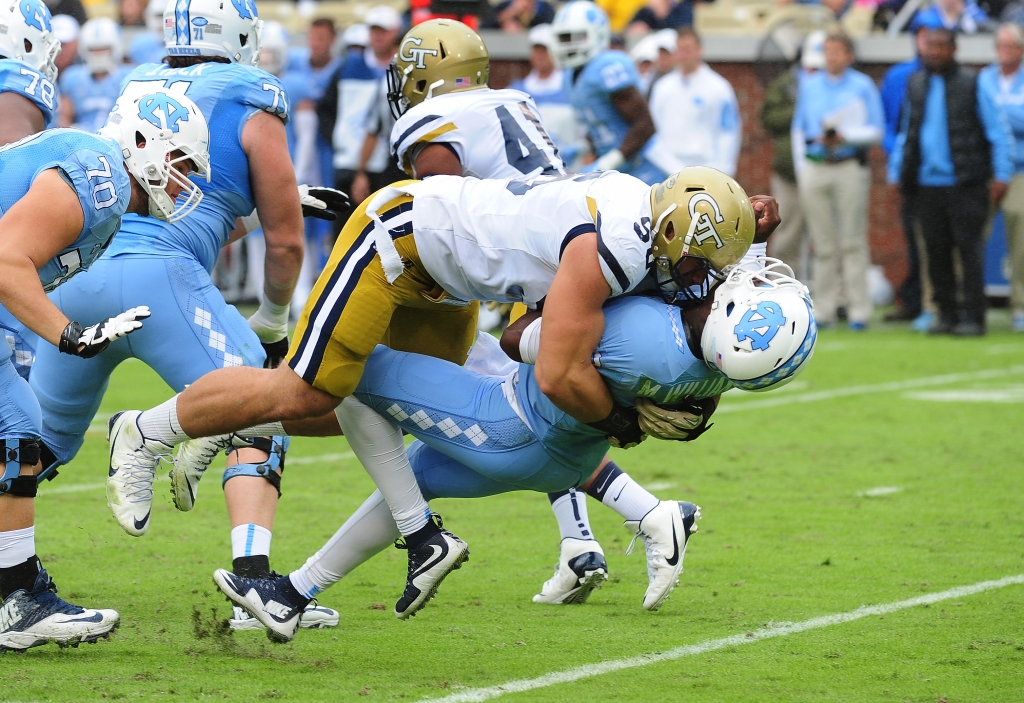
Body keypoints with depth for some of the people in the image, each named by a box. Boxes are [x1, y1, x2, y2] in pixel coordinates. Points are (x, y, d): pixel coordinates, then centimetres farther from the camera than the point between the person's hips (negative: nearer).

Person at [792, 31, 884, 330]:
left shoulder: (863, 86, 5)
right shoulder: (809, 85, 14)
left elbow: (876, 131, 3)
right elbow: (799, 129, 17)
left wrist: (845, 136, -11)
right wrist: (801, 169, 7)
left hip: (850, 168, -3)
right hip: (815, 168, 3)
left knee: (853, 242, -6)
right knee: (823, 244, 1)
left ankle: (859, 310, -5)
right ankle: (824, 309, 4)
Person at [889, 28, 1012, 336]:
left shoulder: (972, 84, -2)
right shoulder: (916, 85, 12)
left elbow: (999, 131, -1)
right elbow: (906, 134, 22)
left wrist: (1001, 175, -7)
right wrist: (895, 173, 17)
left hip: (964, 183, -4)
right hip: (927, 183, 4)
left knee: (969, 250, -6)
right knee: (936, 251, 6)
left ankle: (972, 317, -2)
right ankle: (946, 313, 14)